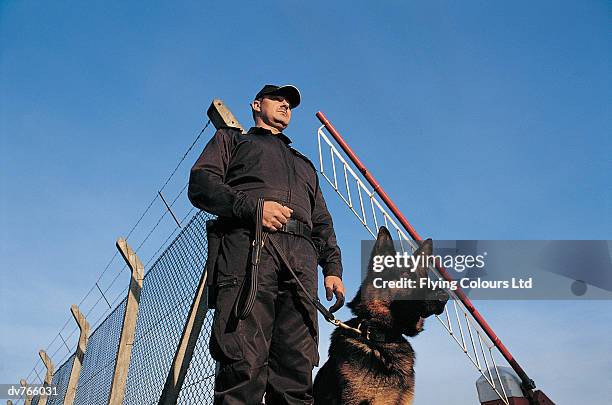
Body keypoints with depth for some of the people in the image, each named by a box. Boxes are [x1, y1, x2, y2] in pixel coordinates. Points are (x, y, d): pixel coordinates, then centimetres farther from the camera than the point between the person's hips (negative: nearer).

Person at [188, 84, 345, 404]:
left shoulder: (304, 164, 41)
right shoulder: (232, 139, 28)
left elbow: (322, 222, 30)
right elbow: (201, 183, 8)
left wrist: (333, 269, 12)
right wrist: (252, 206, -9)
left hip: (302, 257, 4)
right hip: (248, 243, -4)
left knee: (297, 366, -8)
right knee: (244, 362, -20)